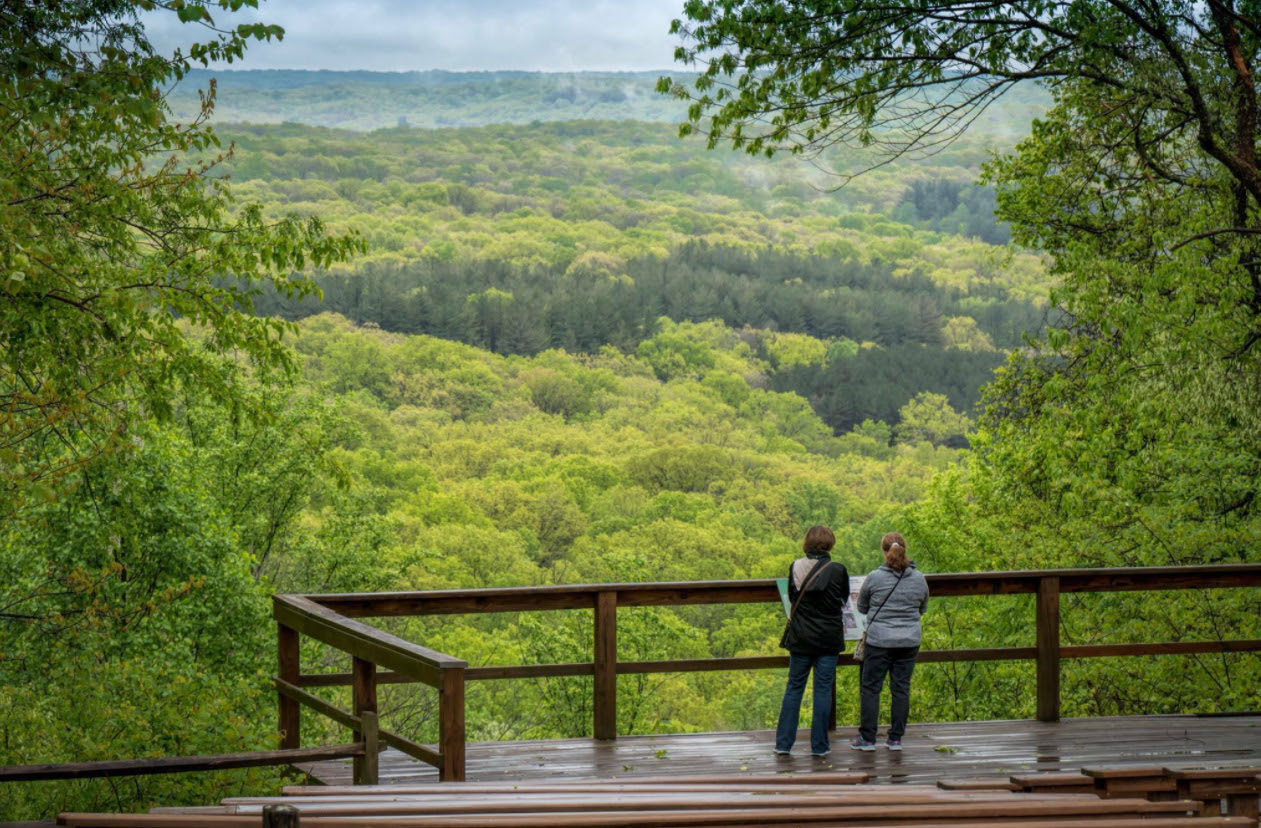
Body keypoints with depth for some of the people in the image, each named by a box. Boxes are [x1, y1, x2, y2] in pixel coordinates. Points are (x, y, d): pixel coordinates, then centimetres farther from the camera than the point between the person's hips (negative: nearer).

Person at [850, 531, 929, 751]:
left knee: (871, 688, 6)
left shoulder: (874, 578, -10)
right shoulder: (919, 579, -1)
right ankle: (895, 738, 13)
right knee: (901, 688, 9)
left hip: (879, 641, -3)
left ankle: (867, 738, 8)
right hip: (909, 642, 3)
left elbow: (862, 607, 5)